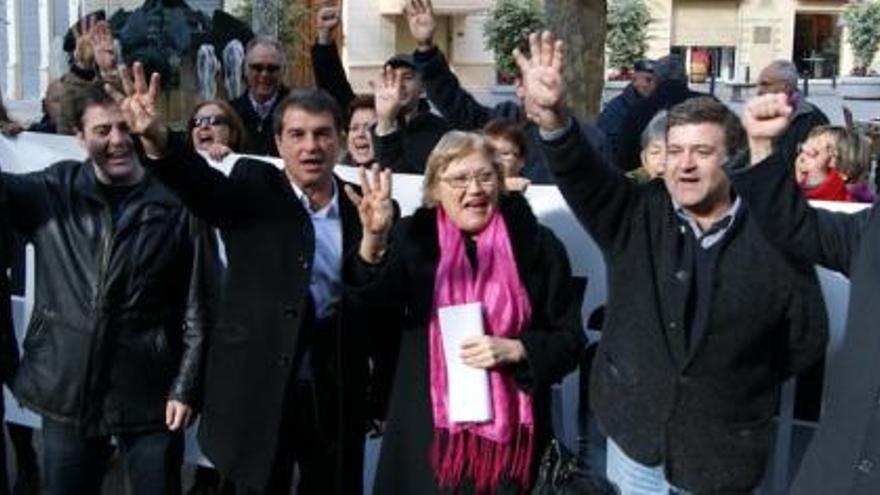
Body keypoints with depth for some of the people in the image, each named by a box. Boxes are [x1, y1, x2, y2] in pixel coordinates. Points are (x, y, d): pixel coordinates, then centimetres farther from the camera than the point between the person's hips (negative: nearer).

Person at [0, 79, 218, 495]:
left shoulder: (178, 203, -6)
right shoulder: (54, 191, 3)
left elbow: (199, 305, -4)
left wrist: (186, 386, -7)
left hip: (150, 394, -2)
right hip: (67, 390, 3)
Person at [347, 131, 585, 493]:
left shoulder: (536, 243, 1)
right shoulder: (415, 238, 2)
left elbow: (569, 339, 3)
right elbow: (375, 307, -16)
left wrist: (514, 350, -15)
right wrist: (374, 240, -34)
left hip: (510, 431, 0)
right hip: (429, 429, 1)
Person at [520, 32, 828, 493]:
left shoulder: (776, 238, -9)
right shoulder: (636, 217, -5)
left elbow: (806, 340, 1)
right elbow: (582, 175, -23)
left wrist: (744, 386, 2)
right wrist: (553, 118, -40)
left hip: (722, 452, -1)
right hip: (636, 434, 2)